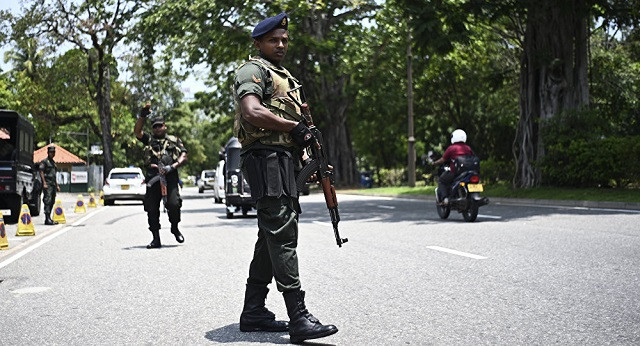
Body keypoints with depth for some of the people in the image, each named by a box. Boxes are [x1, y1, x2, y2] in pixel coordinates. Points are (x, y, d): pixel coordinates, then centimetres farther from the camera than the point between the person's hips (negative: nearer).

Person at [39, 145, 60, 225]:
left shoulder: (53, 162, 22)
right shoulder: (44, 161, -3)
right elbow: (41, 172, -11)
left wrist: (57, 185, 22)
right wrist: (44, 183, -19)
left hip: (53, 185, 8)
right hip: (47, 184, -8)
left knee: (52, 202, 8)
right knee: (48, 201, -13)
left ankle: (49, 219, 12)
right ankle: (47, 219, -16)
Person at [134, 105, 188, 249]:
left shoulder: (174, 140, 19)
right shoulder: (149, 140, 24)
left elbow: (184, 156, 7)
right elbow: (137, 131, 7)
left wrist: (172, 166, -10)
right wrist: (142, 116, -4)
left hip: (170, 177, -2)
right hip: (153, 177, 2)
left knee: (174, 204, -18)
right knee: (151, 209, -3)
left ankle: (175, 228, 9)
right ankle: (156, 238, 6)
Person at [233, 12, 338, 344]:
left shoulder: (284, 76, 27)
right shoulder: (253, 70, -3)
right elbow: (252, 111, -21)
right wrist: (294, 126, -14)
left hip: (285, 159, 10)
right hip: (266, 157, -10)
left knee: (272, 236, 11)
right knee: (283, 234, -15)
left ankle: (253, 311, 17)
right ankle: (299, 319, -18)